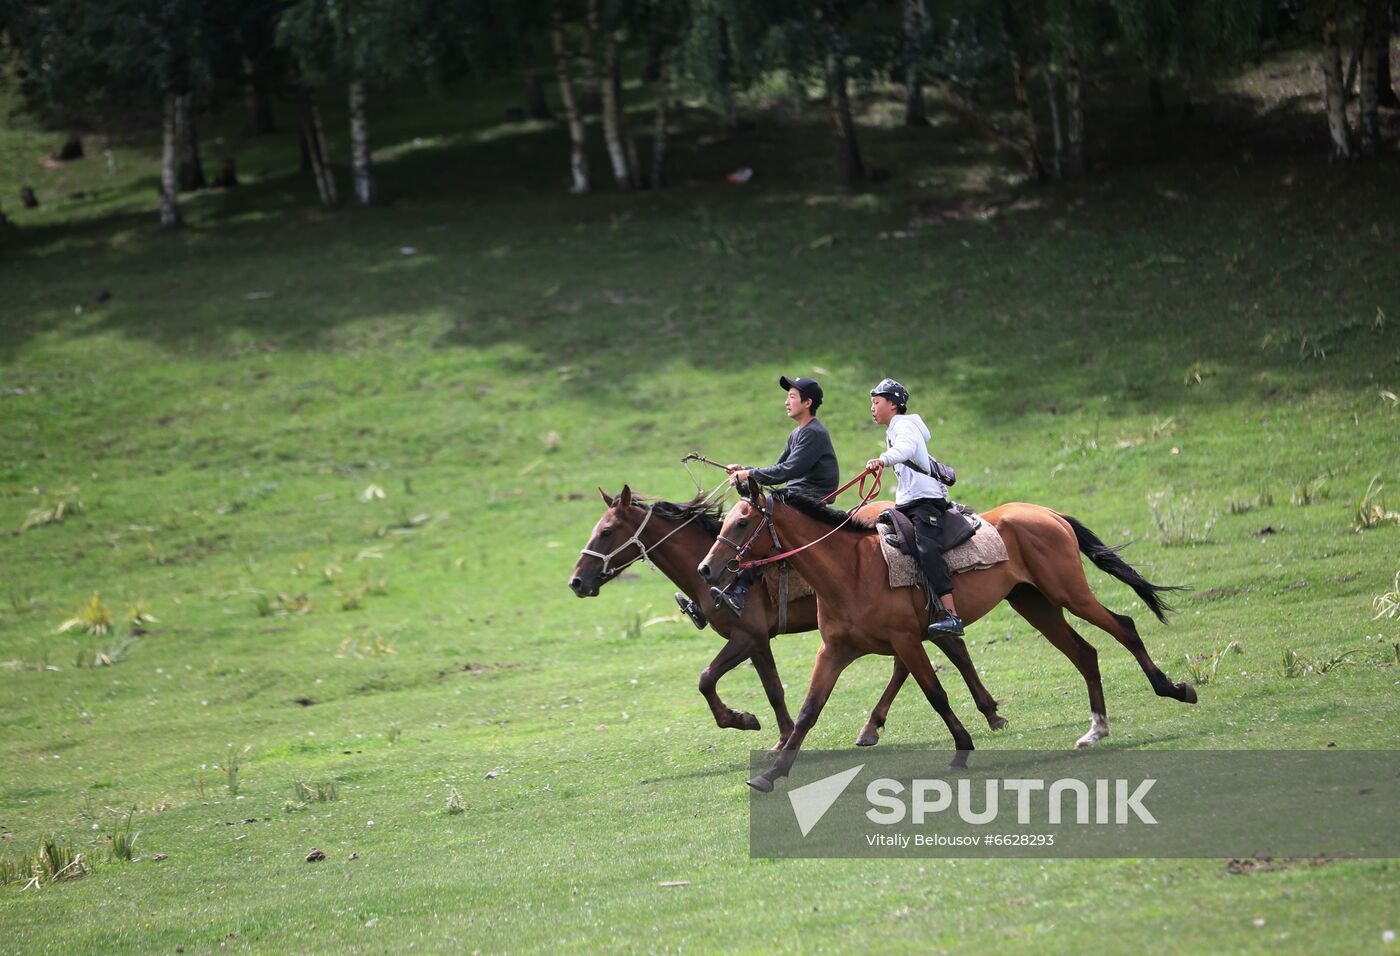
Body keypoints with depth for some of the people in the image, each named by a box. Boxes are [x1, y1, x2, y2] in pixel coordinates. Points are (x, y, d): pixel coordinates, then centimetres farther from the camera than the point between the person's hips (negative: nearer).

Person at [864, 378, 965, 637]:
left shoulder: (904, 425, -6)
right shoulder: (894, 430, 25)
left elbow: (906, 448, -29)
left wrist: (883, 459, -47)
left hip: (925, 499, -11)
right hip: (906, 503, 11)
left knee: (927, 549, -28)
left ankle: (952, 616, -39)